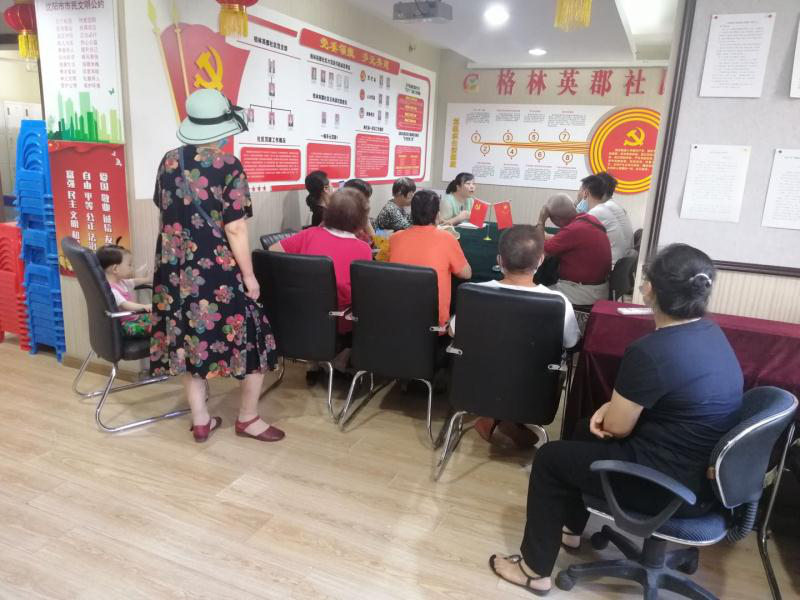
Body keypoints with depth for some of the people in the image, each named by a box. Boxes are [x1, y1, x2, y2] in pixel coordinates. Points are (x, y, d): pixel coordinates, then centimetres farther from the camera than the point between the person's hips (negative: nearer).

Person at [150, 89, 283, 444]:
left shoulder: (169, 162, 5)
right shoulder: (228, 166, -13)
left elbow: (165, 214, 14)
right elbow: (234, 229, -16)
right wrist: (249, 275, -8)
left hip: (176, 271, 6)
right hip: (218, 272, -6)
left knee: (189, 339, 13)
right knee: (253, 339, 8)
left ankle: (200, 420, 22)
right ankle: (248, 418, 17)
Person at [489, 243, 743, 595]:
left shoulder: (650, 352, -28)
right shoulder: (711, 333, 0)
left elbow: (616, 428, -16)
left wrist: (609, 413, 6)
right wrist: (614, 406, -1)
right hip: (707, 471, 9)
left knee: (549, 459, 7)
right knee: (586, 434, 25)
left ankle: (535, 570, 22)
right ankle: (570, 529, 42)